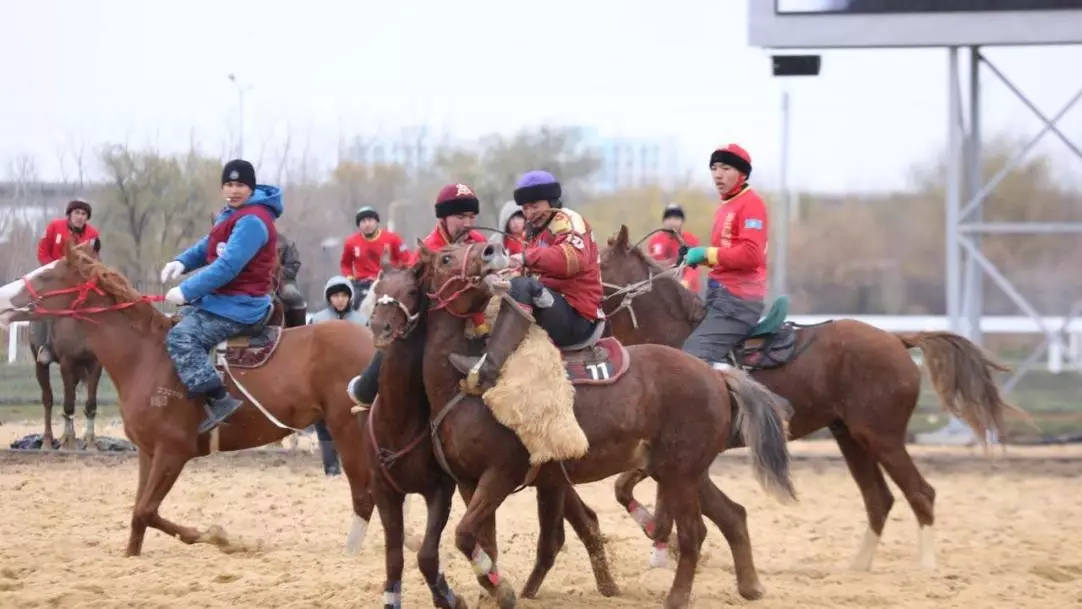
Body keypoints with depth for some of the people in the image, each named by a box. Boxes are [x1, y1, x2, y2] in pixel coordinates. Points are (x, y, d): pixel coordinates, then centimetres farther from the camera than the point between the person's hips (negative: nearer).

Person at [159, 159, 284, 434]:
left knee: (181, 337, -23)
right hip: (218, 298, 11)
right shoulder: (232, 214, 14)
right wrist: (182, 262, 0)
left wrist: (186, 291, -22)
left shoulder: (253, 221, -19)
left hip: (239, 306, -11)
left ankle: (219, 399, -32)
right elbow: (207, 247, 22)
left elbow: (228, 267, -25)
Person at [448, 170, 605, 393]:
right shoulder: (540, 233, 27)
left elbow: (575, 257, -24)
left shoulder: (567, 221, -3)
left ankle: (487, 368, -41)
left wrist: (527, 258, -28)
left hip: (577, 319, -10)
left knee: (521, 287, -29)